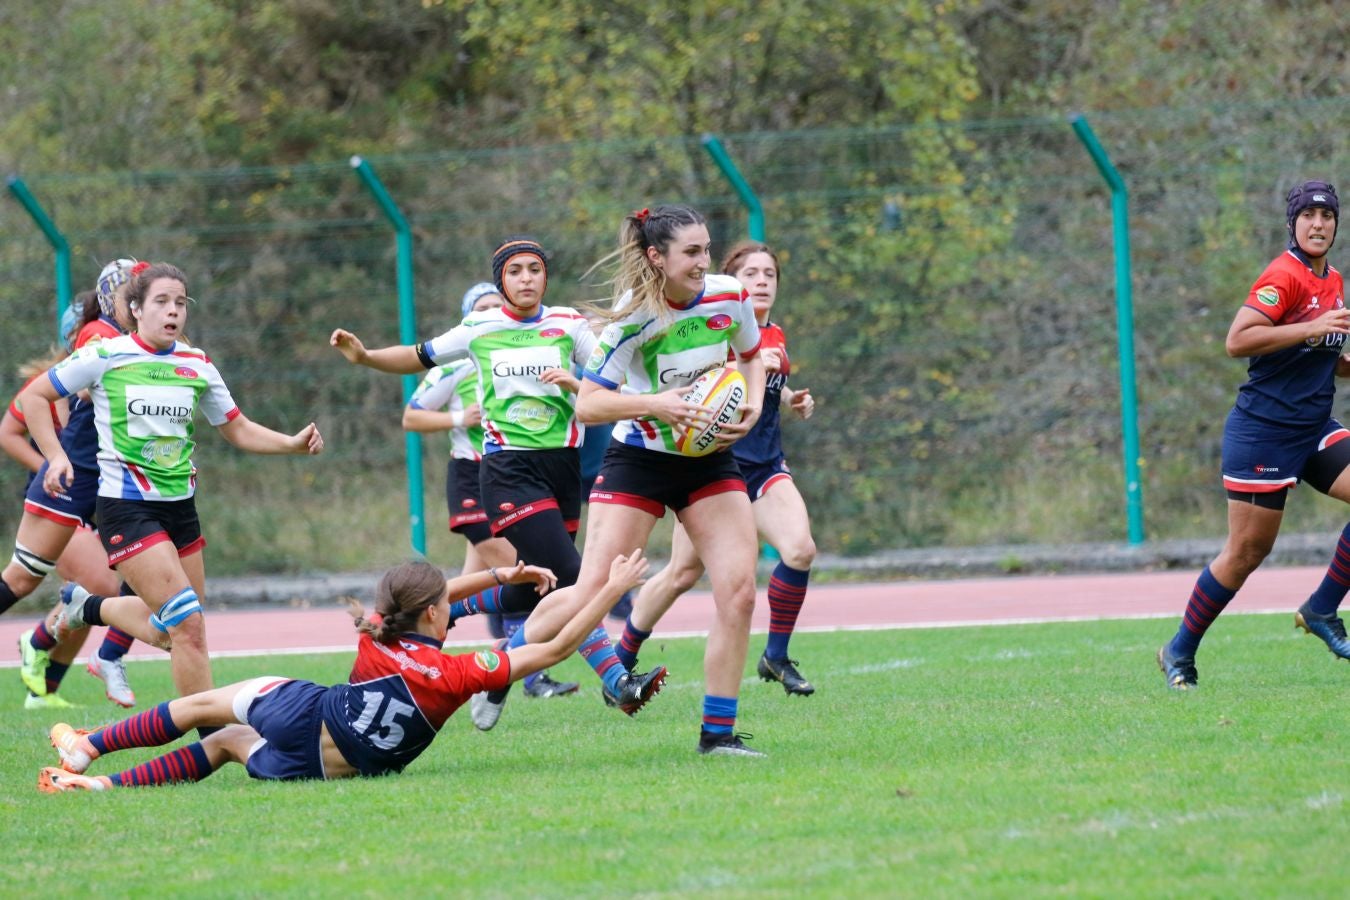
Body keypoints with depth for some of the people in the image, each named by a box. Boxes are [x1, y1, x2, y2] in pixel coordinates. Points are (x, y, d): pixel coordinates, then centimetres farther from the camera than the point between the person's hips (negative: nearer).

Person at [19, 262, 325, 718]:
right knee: (188, 623, -16)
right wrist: (56, 456, -10)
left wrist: (294, 442, -3)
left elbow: (239, 429, 13)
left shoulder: (197, 366, 7)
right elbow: (32, 397, 2)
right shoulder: (105, 356, -6)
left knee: (186, 628, 5)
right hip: (126, 506, -6)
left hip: (180, 505, 6)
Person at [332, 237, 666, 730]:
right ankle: (617, 680, -26)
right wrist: (364, 356, 2)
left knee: (535, 588, 6)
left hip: (561, 465, 3)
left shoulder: (569, 325, 6)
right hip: (508, 468, -3)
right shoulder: (480, 329, 5)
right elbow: (419, 357, 16)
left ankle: (495, 683, 24)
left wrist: (577, 385, -17)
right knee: (568, 577, -18)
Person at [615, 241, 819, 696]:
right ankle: (622, 660, 20)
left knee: (800, 549, -17)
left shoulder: (775, 336, 10)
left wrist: (792, 399, 8)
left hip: (765, 466, 6)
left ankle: (776, 657, -1)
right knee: (684, 572, 1)